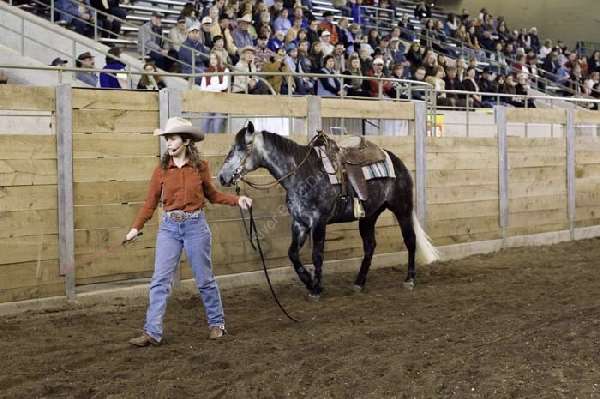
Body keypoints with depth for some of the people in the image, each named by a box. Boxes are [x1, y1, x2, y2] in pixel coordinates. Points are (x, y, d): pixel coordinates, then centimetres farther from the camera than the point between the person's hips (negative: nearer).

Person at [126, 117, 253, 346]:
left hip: (195, 226, -1)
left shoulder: (200, 167, -2)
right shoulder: (161, 170, 0)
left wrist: (237, 200, -2)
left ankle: (216, 323, 25)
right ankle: (152, 332, -1)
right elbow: (150, 202, 3)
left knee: (204, 279, 8)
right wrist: (136, 228, -6)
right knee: (160, 281, -3)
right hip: (169, 227, 1)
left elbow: (212, 195, 11)